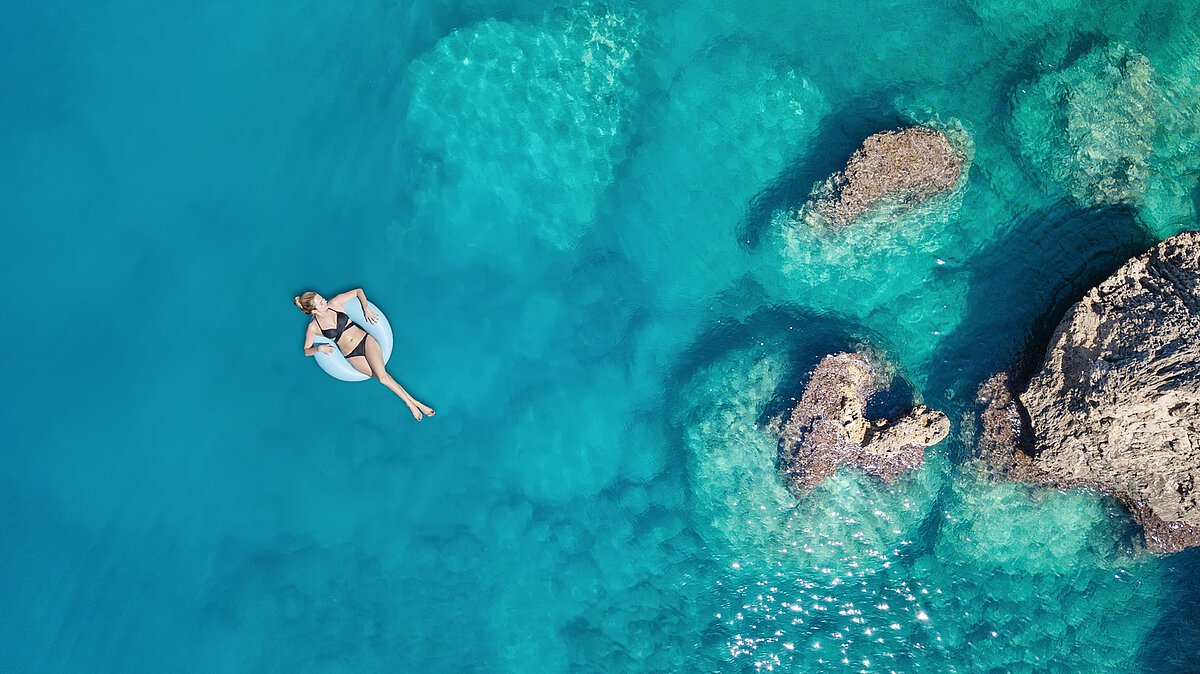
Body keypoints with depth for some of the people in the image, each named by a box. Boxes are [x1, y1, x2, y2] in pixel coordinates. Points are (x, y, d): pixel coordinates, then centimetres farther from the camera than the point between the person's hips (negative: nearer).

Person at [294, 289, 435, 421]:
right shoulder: (313, 327, -1)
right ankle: (413, 403, -10)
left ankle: (413, 403, -15)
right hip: (352, 356, 0)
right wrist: (319, 348, -12)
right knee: (382, 378, -15)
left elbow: (358, 291, 10)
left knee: (382, 375, -20)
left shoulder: (335, 303, 0)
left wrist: (366, 308, -3)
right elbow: (306, 351, 8)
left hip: (365, 340, 0)